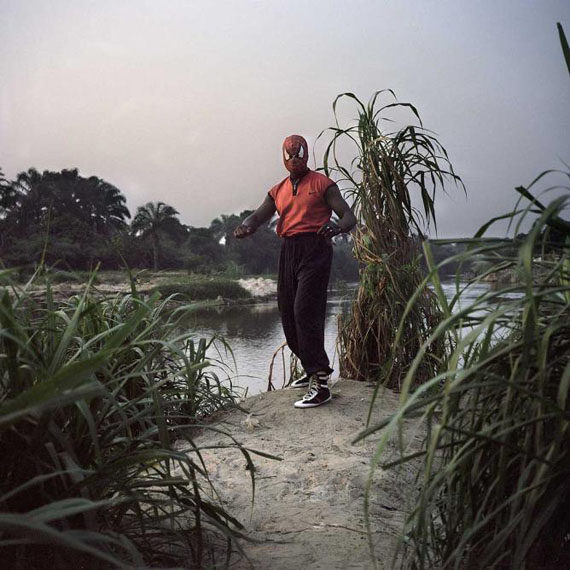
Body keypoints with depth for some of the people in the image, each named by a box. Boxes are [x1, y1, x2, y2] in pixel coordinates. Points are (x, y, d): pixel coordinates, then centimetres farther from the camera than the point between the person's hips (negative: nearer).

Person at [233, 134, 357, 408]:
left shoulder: (322, 183, 5)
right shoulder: (278, 191, 21)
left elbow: (349, 216, -1)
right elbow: (258, 216, 10)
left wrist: (337, 226, -26)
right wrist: (245, 226, -15)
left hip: (314, 249, -6)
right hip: (288, 252, 6)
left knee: (306, 312, -18)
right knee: (288, 315, 8)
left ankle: (320, 383, -17)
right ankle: (313, 370, 26)